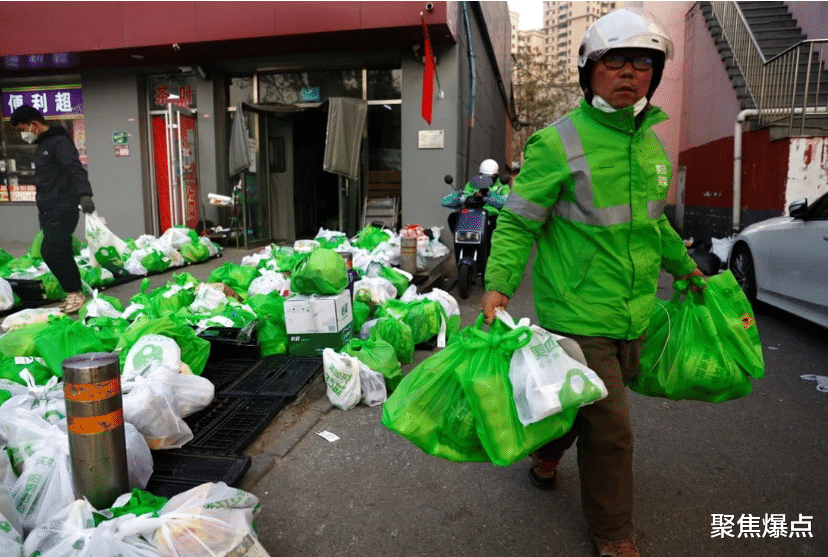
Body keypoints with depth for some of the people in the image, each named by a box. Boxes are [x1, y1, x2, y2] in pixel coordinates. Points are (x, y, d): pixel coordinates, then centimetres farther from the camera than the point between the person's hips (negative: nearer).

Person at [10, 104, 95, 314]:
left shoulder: (59, 141, -11)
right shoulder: (42, 146, 19)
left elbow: (75, 169, -26)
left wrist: (84, 195, -42)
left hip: (63, 210, -9)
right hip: (48, 211, 9)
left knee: (50, 251, -13)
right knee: (61, 253, 7)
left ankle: (74, 292, -3)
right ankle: (74, 293, 12)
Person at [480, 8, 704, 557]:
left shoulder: (654, 145, 10)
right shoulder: (557, 143, -11)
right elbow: (518, 223, -10)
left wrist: (684, 266, 31)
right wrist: (497, 285, -20)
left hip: (635, 312, 7)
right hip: (578, 312, -7)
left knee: (586, 402, 19)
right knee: (610, 428, 0)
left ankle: (545, 453, 49)